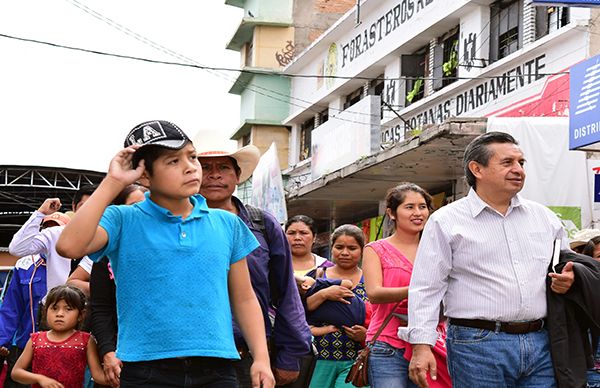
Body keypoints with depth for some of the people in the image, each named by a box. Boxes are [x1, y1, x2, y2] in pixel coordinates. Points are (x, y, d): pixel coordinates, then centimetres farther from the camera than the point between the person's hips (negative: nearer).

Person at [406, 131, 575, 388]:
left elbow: (568, 266, 26)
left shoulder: (545, 217, 15)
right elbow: (426, 289, -2)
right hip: (477, 345, -4)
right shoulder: (446, 221, 1)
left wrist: (568, 279, 1)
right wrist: (421, 346, -11)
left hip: (540, 344, 4)